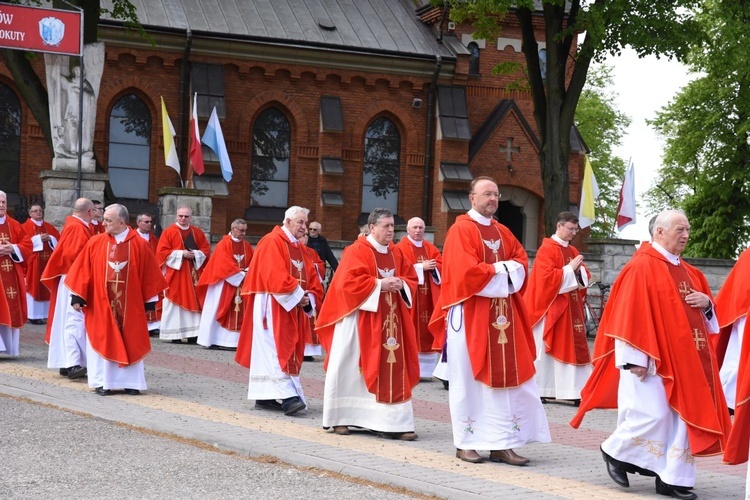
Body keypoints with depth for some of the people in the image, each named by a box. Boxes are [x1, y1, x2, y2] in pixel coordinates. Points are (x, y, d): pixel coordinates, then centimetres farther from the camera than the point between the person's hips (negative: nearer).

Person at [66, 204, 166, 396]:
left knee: (130, 342, 6)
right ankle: (102, 382, 10)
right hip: (100, 304, 0)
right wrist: (77, 297, -5)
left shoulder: (140, 245, -3)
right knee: (103, 341, 3)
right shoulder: (95, 243, -2)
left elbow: (150, 275, 1)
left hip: (130, 305, 0)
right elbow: (83, 271, -1)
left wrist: (150, 301, 1)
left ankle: (130, 382, 14)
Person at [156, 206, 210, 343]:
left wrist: (195, 254, -11)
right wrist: (181, 254, -15)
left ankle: (192, 333, 3)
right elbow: (162, 251, -8)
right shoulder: (168, 232, -1)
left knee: (193, 301, 1)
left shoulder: (198, 232, 11)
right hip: (175, 273, -3)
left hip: (193, 274, 3)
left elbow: (206, 249, 9)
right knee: (175, 302, -3)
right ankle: (175, 334, -2)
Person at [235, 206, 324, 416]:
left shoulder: (299, 249, 17)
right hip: (272, 306, -9)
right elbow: (275, 277, -21)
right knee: (277, 350, -13)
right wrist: (298, 295, -16)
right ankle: (288, 396, -21)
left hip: (293, 309, 9)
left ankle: (265, 396, 11)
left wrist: (309, 297, -5)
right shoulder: (272, 242, -9)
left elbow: (313, 281, 14)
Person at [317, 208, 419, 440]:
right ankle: (340, 419, 12)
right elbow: (350, 281, -17)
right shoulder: (357, 251, -8)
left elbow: (412, 279, 14)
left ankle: (395, 422, -1)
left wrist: (400, 284, -7)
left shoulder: (397, 253, 12)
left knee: (393, 370, -1)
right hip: (361, 319, -5)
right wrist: (379, 284, -18)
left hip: (391, 320, 6)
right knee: (351, 369, 1)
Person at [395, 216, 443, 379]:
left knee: (426, 331, 4)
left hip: (428, 297, 6)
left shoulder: (431, 248, 15)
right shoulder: (401, 248, -3)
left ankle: (423, 368, 8)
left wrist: (433, 267, -13)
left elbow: (442, 266, 7)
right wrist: (421, 267, -17)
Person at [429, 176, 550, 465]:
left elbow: (521, 260, 13)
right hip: (470, 315, -7)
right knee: (469, 379, -1)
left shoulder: (502, 233, 16)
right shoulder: (461, 231, -6)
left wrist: (506, 269, -7)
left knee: (504, 377, 1)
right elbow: (466, 271, -17)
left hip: (502, 316, 7)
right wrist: (499, 270, -8)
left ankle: (501, 443, 3)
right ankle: (465, 443, 6)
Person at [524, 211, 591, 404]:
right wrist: (569, 269, -17)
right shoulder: (546, 249, -8)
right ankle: (538, 390, 3)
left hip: (571, 309, 7)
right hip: (551, 306, -7)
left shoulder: (573, 251, 15)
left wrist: (579, 270, -5)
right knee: (546, 349, -3)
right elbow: (547, 276, -19)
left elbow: (584, 276, 16)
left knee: (573, 347, 2)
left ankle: (575, 391, 1)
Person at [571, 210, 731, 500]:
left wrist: (706, 302, 0)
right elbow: (630, 314, -14)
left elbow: (706, 310, 25)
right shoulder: (642, 267, -8)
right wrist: (635, 359, -19)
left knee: (682, 416, 3)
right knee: (652, 414, -10)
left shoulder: (689, 272, 17)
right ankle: (615, 451, 14)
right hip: (652, 359, -8)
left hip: (684, 360, 8)